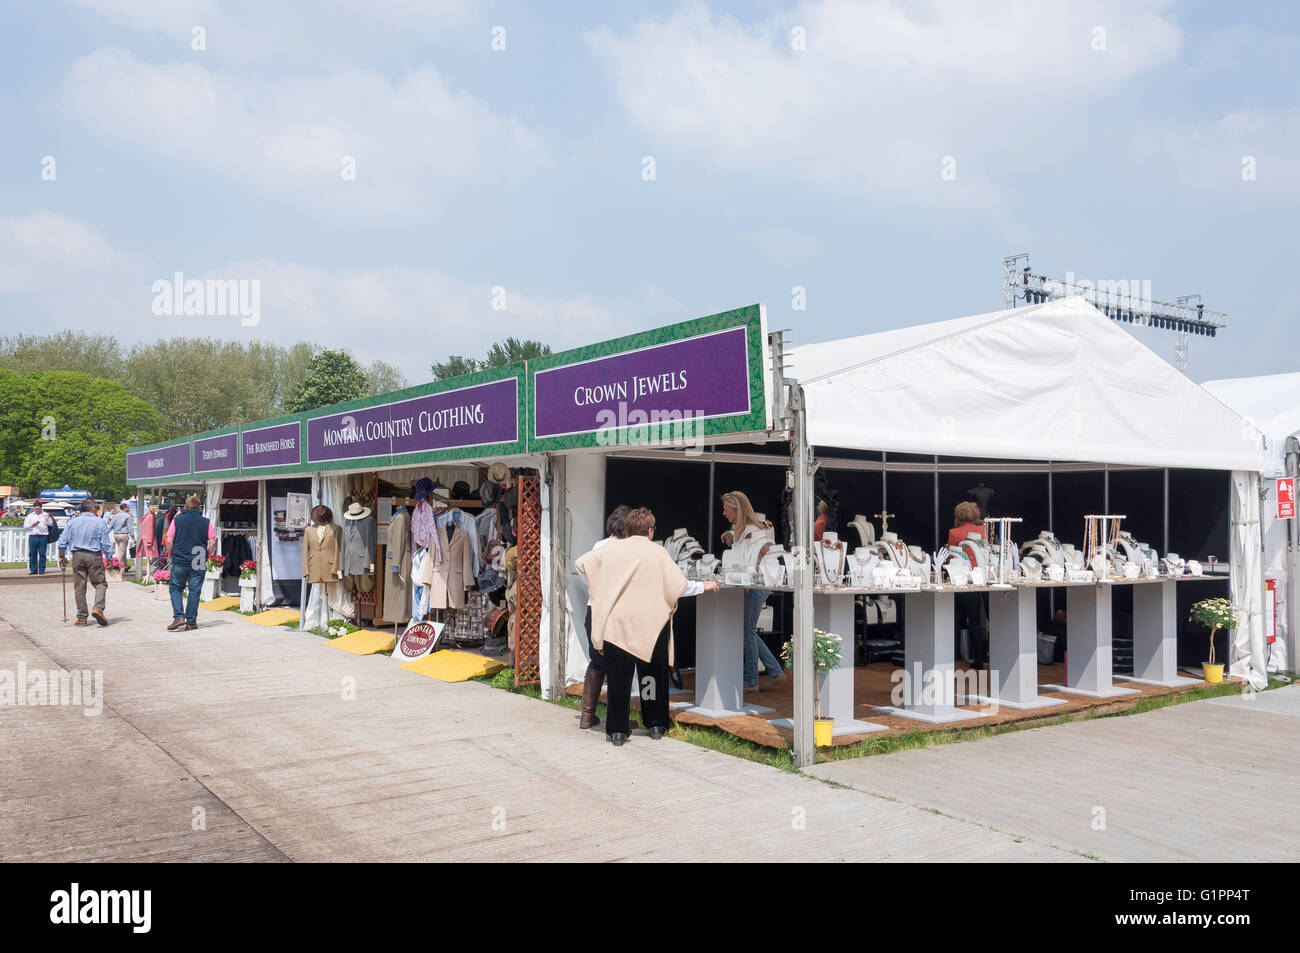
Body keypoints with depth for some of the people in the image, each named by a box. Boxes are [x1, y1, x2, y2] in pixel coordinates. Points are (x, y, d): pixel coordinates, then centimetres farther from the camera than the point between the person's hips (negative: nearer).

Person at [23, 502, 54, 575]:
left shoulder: (45, 515, 8)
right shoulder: (30, 516, 13)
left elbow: (51, 524, 1)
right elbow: (25, 526, 10)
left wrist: (47, 519, -18)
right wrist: (32, 524, -8)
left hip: (43, 537, -2)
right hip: (33, 537, 2)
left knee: (42, 554, -1)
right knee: (32, 554, 2)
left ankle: (41, 570, 5)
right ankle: (33, 570, 9)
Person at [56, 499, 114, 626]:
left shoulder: (72, 522, 5)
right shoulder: (99, 522, -3)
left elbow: (62, 542, 7)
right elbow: (106, 543, -3)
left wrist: (62, 556, 19)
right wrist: (108, 558, 6)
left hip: (77, 556, 3)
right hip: (94, 555, -3)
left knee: (79, 587, 7)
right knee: (100, 583, 4)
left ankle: (82, 618, 9)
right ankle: (98, 608, -18)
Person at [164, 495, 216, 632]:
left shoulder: (177, 520, 0)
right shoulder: (206, 522, 1)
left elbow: (169, 541, -3)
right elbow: (212, 543, -2)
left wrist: (170, 556, 10)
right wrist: (206, 557, 11)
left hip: (179, 561, -1)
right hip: (198, 564, 1)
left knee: (175, 589, 12)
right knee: (194, 592, 6)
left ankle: (178, 616, -5)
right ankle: (191, 622, 9)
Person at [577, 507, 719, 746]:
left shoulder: (612, 548, 3)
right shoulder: (658, 552, -3)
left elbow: (582, 563, 8)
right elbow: (680, 587, -4)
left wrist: (596, 590, 22)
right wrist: (704, 586, 14)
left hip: (616, 623, 1)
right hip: (651, 624, -1)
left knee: (619, 677, 6)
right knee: (653, 674, 14)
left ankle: (617, 731, 6)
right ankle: (656, 725, 21)